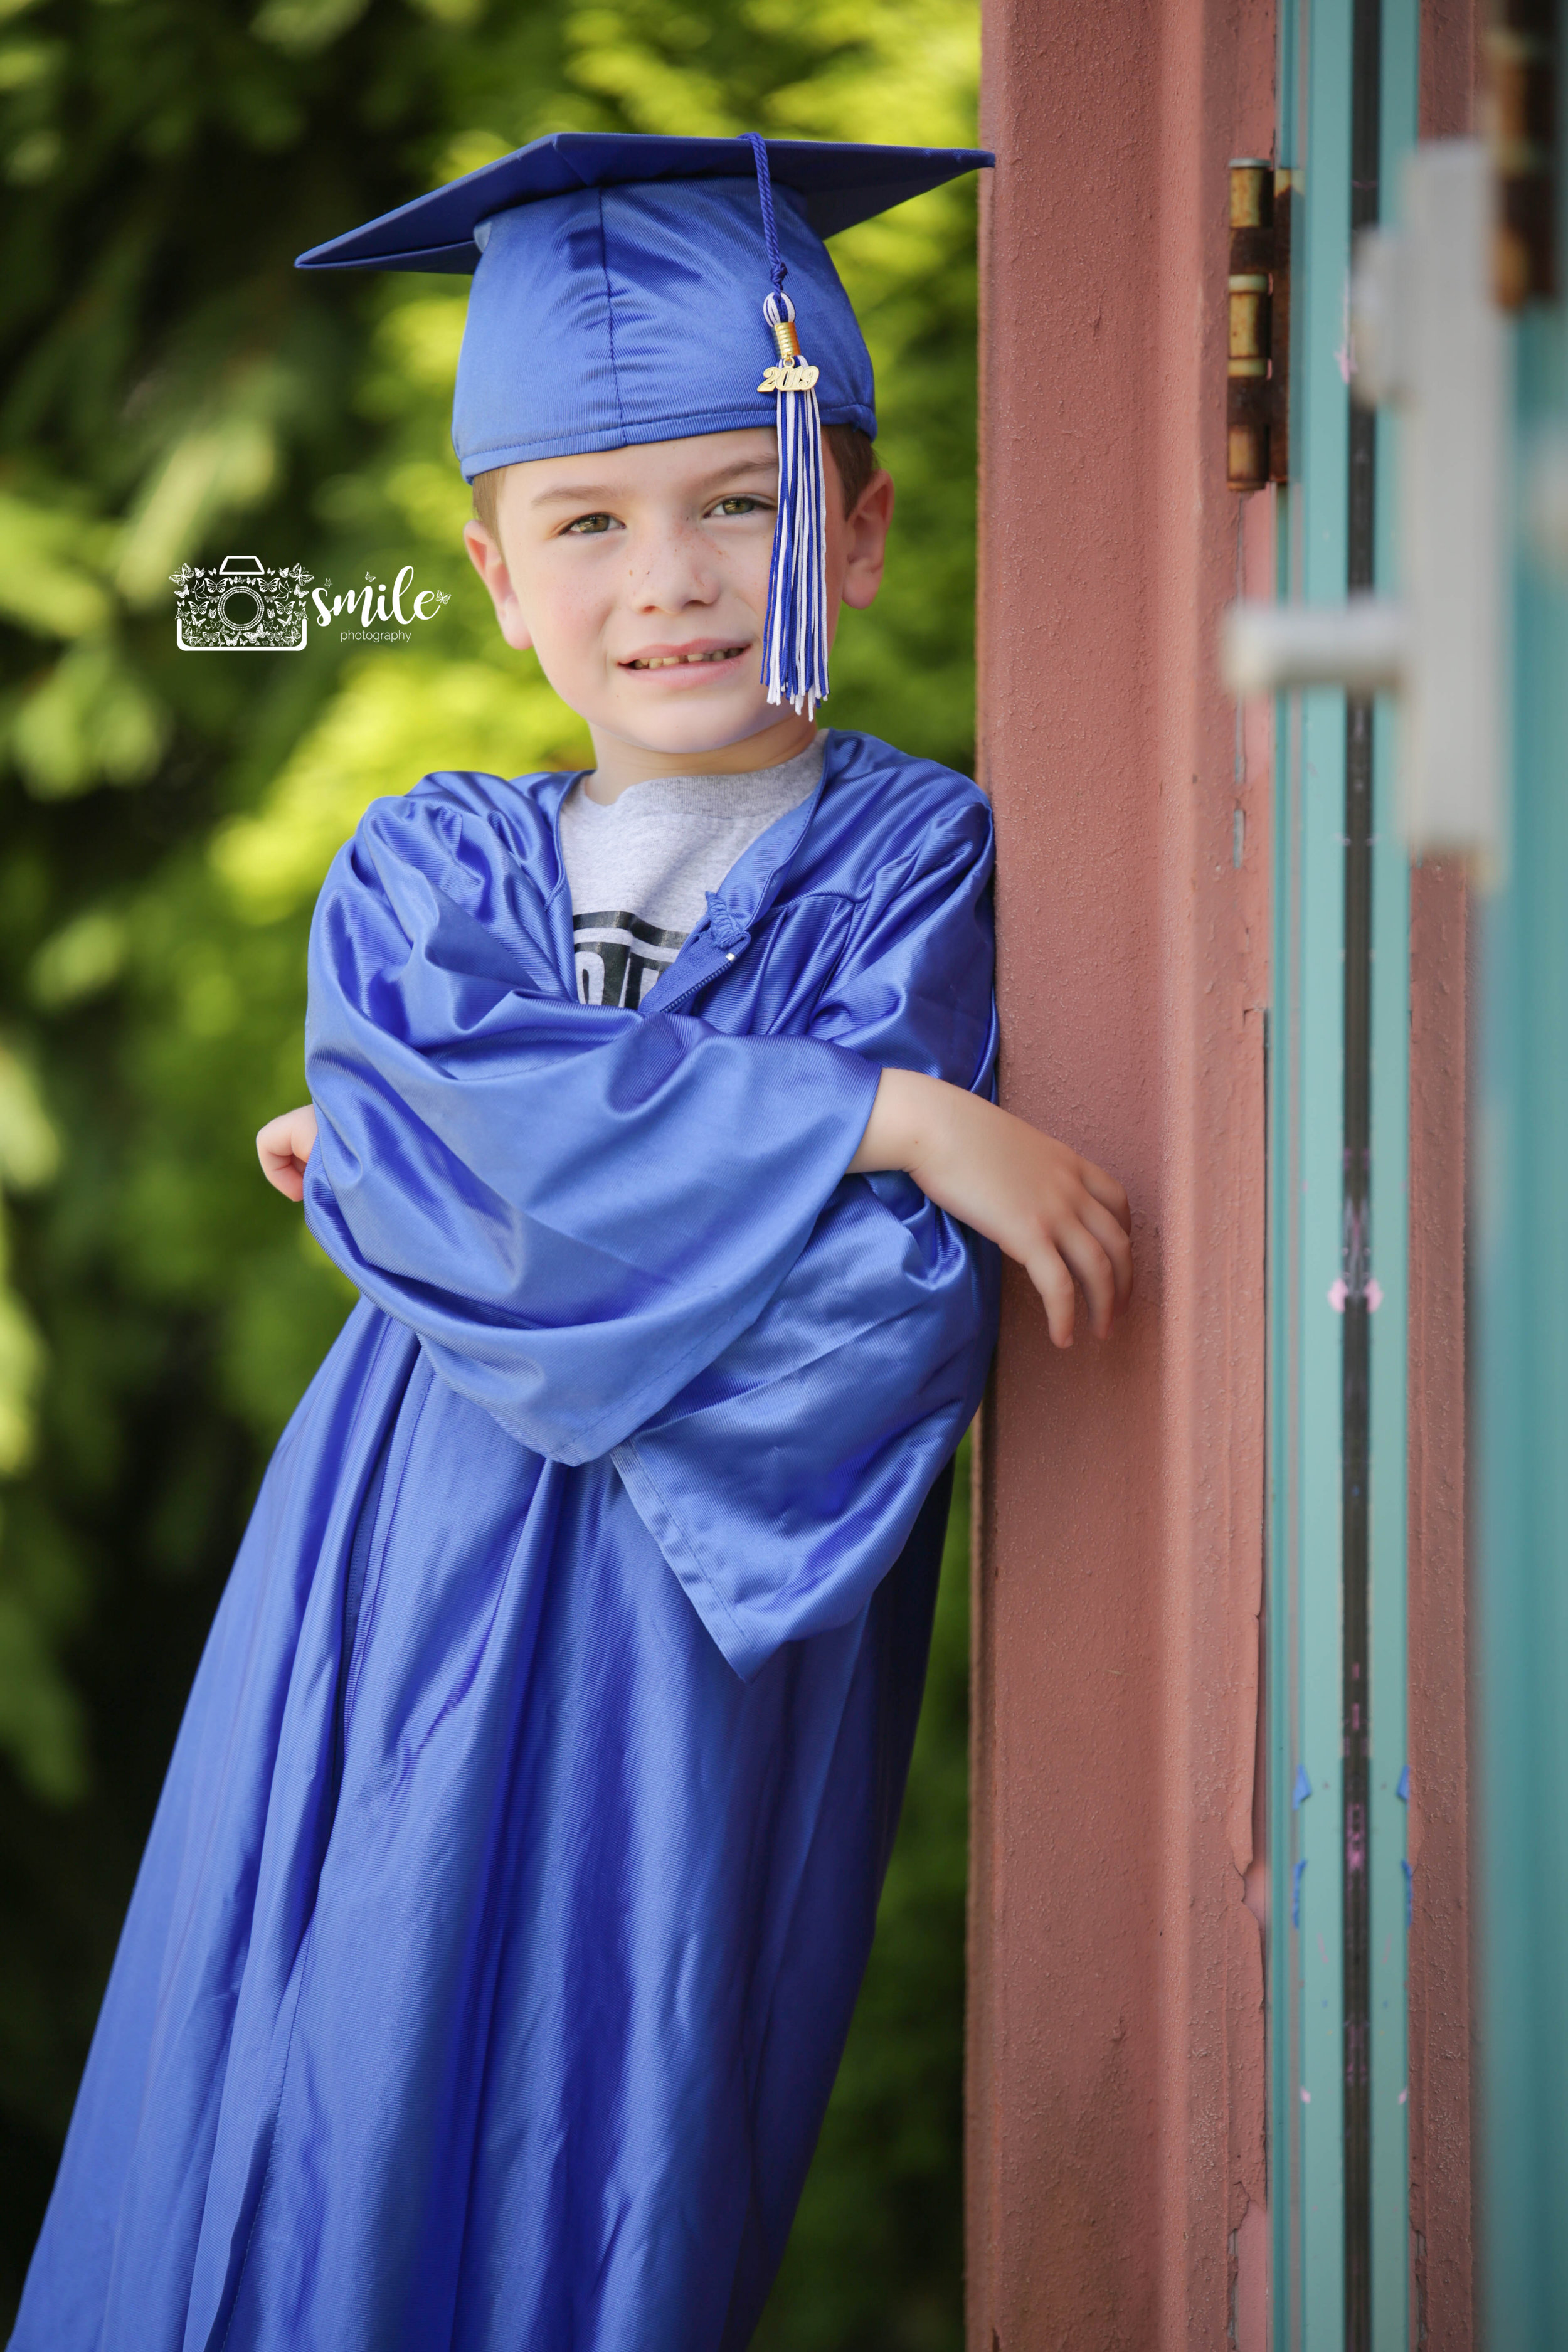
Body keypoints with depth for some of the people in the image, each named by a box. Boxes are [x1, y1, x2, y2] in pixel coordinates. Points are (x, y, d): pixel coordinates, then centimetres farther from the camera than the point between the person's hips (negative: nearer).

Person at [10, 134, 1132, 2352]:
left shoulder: (926, 860, -1)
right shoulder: (426, 872, 9)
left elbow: (896, 1307, -15)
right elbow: (433, 1110, -14)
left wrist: (516, 1174, -10)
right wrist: (872, 1119, -20)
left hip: (712, 1673, -3)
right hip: (399, 1645, 3)